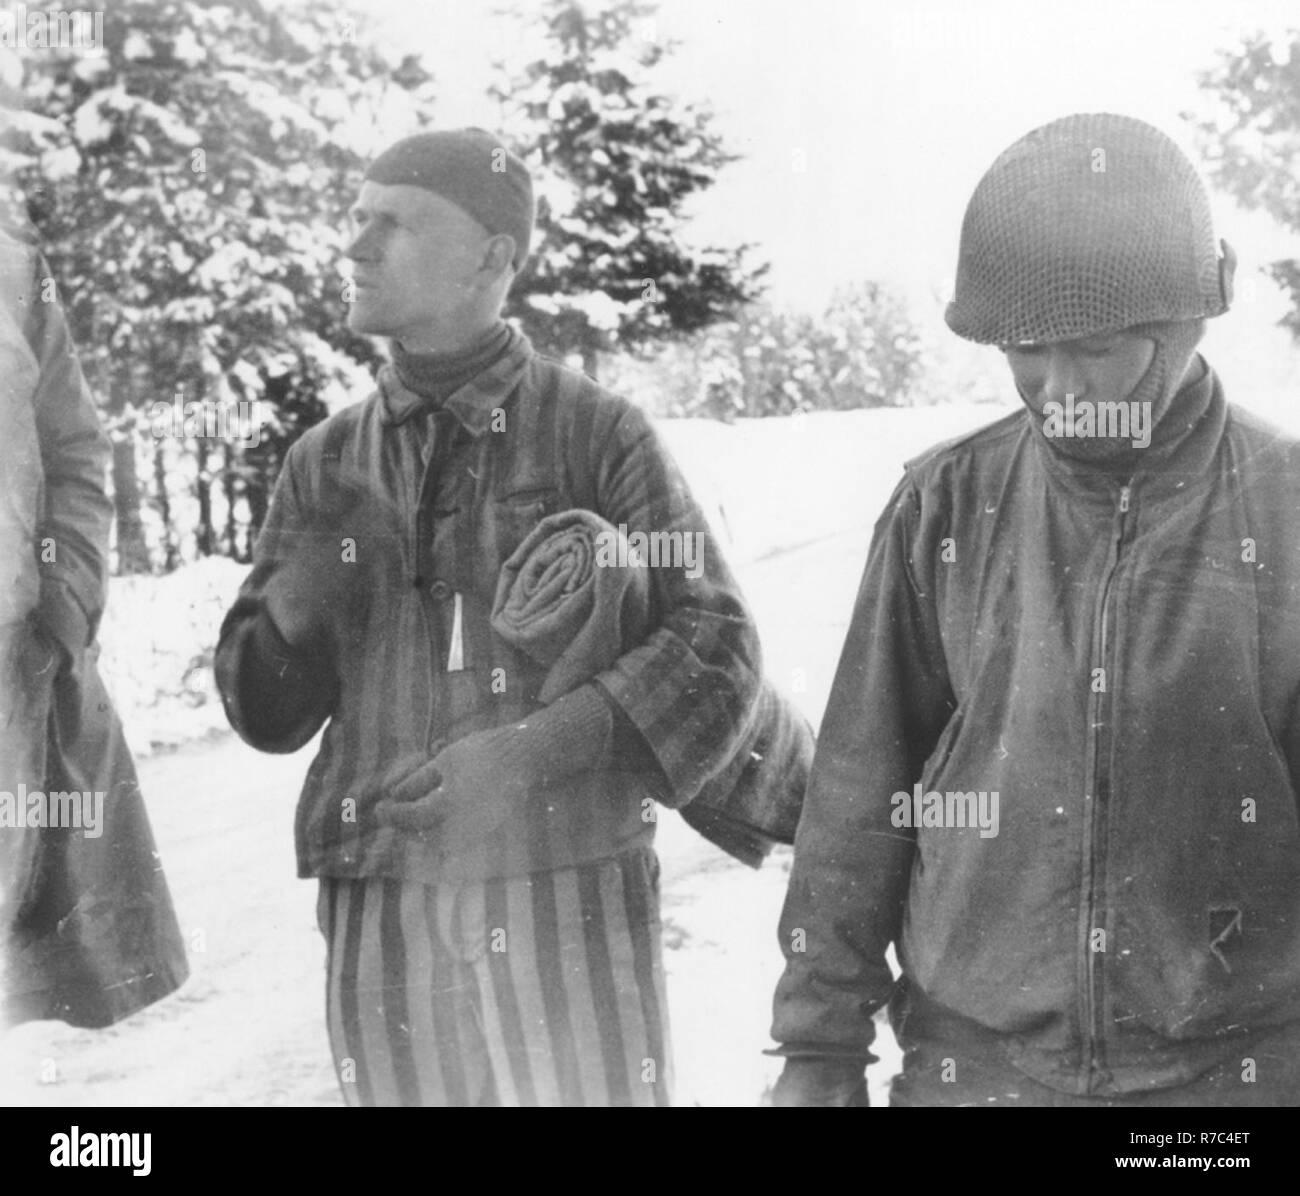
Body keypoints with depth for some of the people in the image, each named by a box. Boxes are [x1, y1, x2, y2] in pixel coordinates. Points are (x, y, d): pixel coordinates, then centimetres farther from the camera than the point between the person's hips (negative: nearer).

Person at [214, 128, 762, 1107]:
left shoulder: (596, 432, -3)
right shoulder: (330, 463, 8)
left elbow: (715, 649, -10)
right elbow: (266, 711, 9)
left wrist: (532, 752, -23)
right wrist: (296, 602, -13)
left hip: (571, 889, -3)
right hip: (384, 910, 3)